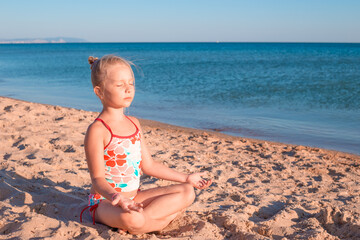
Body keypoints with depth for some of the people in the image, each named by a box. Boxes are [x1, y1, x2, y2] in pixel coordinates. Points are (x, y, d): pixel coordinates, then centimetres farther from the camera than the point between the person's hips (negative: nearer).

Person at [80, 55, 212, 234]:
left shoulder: (134, 123, 9)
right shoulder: (97, 130, -15)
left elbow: (148, 165, 13)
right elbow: (97, 178, -18)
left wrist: (186, 178, 15)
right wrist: (115, 197, -40)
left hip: (134, 198, 8)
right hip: (104, 202, -7)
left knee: (187, 192, -3)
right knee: (130, 219, -41)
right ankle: (164, 218, -10)